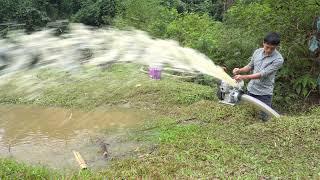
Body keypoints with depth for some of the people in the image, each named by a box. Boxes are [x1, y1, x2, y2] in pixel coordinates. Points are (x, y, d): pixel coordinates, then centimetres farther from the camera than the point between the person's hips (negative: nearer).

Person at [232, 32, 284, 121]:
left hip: (264, 93, -5)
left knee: (264, 118, 1)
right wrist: (239, 70, -9)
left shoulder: (278, 59, -19)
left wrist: (243, 77, -30)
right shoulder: (257, 52, 0)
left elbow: (262, 74, -24)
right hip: (251, 89, 5)